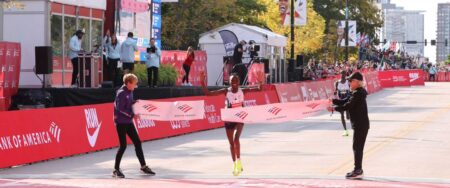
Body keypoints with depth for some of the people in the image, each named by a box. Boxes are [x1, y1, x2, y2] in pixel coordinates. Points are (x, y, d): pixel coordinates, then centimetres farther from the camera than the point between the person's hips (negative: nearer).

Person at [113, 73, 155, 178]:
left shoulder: (129, 92, 9)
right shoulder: (121, 93, -16)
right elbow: (120, 109, -20)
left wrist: (135, 102, -2)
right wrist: (132, 115, -18)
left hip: (128, 122, 8)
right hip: (121, 122, -8)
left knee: (137, 143, 9)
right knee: (123, 146, -5)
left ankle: (143, 166, 19)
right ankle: (116, 170, 6)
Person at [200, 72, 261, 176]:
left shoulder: (242, 91, -6)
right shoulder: (226, 91, -8)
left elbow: (258, 89, -12)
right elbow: (208, 93, -10)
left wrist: (260, 84, -34)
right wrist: (202, 82, -22)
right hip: (229, 119, 2)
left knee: (236, 138, -24)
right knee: (231, 143, 11)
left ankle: (239, 162, -9)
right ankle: (235, 165, 27)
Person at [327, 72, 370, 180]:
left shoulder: (358, 93, -17)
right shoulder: (357, 93, 15)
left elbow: (347, 106, -20)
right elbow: (345, 102, 16)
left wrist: (334, 108, -13)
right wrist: (333, 101, 4)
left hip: (360, 125, -10)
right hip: (360, 124, 10)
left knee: (357, 147, -7)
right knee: (357, 147, 15)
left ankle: (358, 171, -4)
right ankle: (358, 170, 21)